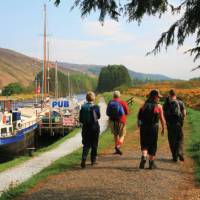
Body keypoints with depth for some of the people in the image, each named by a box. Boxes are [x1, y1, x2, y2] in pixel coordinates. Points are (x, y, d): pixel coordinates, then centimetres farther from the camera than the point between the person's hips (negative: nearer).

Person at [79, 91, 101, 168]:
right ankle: (93, 160, 19)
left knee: (86, 144, 6)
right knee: (94, 145, 12)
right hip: (94, 127, -2)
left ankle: (84, 158, -14)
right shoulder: (96, 107, -11)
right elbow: (98, 116, 4)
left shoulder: (83, 107, -3)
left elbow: (80, 119, -2)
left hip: (85, 127, 2)